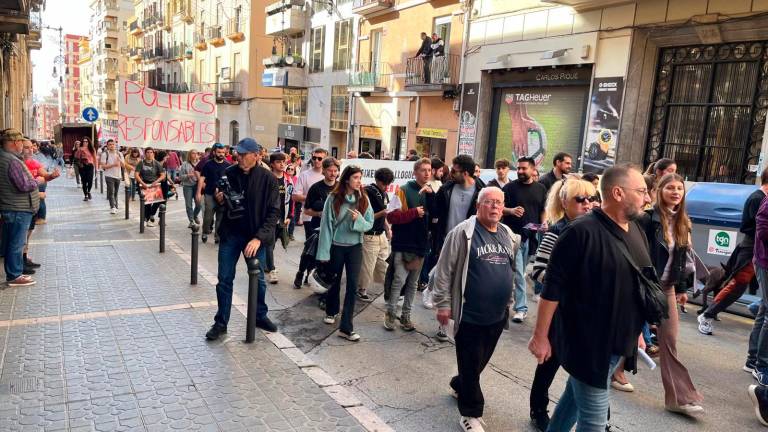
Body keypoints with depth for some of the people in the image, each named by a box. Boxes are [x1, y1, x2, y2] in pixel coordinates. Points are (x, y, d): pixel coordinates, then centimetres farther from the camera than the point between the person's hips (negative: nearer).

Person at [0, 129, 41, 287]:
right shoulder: (13, 161, -21)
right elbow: (25, 185, -24)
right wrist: (38, 180, -7)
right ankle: (14, 277, 6)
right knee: (17, 243, -1)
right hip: (19, 209, -10)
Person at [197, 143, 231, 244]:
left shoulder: (228, 165, 6)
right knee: (208, 216, -3)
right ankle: (205, 232, 20)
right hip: (210, 194, -2)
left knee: (220, 217, 5)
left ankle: (218, 236, 14)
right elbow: (202, 178, -3)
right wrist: (198, 192, -11)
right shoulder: (208, 164, 0)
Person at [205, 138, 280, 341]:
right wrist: (219, 200, -14)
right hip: (230, 233, 1)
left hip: (256, 236, -1)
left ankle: (260, 316, 33)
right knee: (225, 280, 6)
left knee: (258, 279, 13)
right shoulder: (228, 173, -3)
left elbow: (274, 212, -11)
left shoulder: (268, 179, -10)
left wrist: (259, 238, -20)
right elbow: (219, 203, 11)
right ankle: (221, 322, 19)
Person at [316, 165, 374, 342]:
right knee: (335, 281, 16)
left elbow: (369, 224, 0)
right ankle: (331, 311, 43)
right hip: (336, 246, -1)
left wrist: (358, 219, -22)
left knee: (352, 285, -5)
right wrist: (324, 251, -11)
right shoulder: (333, 198, -10)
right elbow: (326, 225, -9)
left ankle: (346, 327, -1)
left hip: (355, 246, 1)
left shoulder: (363, 199, -3)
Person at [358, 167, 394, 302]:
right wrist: (381, 213, -26)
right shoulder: (368, 193, -16)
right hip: (370, 236, -7)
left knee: (384, 263, 13)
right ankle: (362, 291, 21)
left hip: (381, 235, 7)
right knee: (367, 266, 3)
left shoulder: (384, 194, 7)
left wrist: (388, 229, 14)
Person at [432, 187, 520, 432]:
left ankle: (459, 386, 45)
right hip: (469, 315, -6)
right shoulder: (463, 233, -13)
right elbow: (444, 271, -11)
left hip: (497, 315, 6)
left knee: (481, 361, 20)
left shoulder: (509, 235, 6)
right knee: (470, 365, 5)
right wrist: (443, 304, -11)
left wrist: (509, 301, 21)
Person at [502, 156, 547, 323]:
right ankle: (521, 308, -2)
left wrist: (544, 222, -4)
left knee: (520, 271, 14)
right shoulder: (510, 187, -1)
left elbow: (543, 210, 15)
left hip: (531, 236, 4)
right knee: (518, 273, -7)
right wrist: (511, 210, -22)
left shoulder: (541, 189, 10)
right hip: (513, 235, -4)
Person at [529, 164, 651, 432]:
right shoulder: (581, 232, -19)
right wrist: (540, 336, -16)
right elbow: (552, 288, -18)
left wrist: (636, 332, 20)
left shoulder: (636, 231, 6)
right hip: (587, 342, -7)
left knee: (577, 396, 22)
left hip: (620, 343, 8)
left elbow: (638, 285, 17)